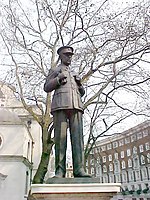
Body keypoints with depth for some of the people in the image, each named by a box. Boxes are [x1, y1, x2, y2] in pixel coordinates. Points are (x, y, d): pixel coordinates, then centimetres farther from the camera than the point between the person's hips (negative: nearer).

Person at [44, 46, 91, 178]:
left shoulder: (74, 74, 34)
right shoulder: (54, 71, 24)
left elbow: (82, 93, 30)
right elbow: (47, 88, 12)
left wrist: (79, 83, 9)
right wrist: (58, 79, -3)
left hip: (76, 105, 3)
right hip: (60, 104, -3)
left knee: (77, 136, -11)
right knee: (60, 137, -12)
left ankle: (79, 169, -15)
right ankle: (60, 171, -12)